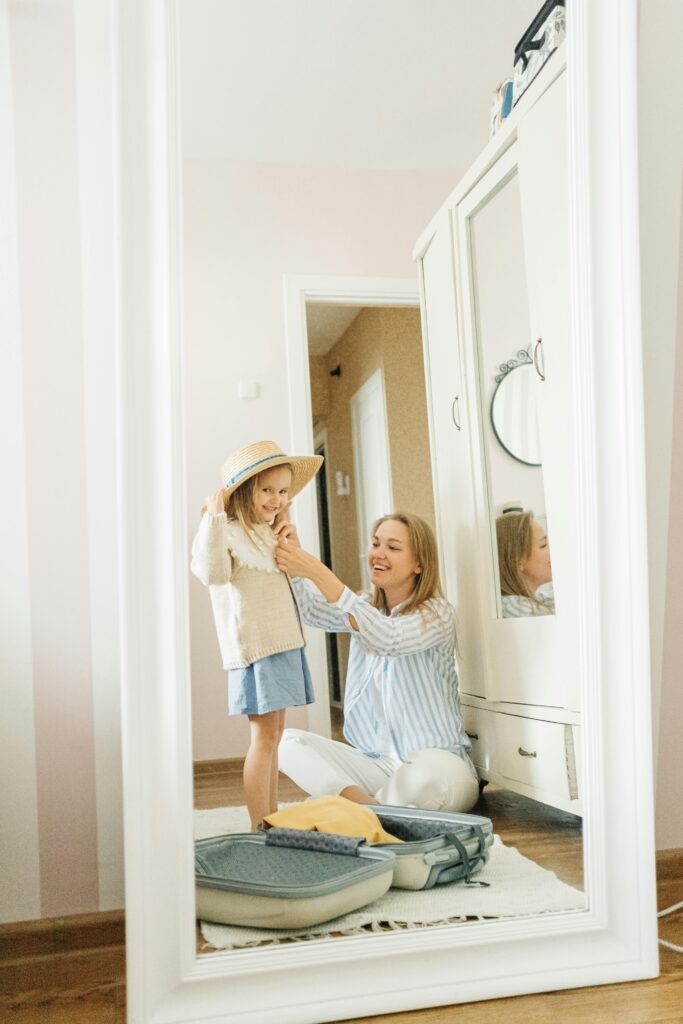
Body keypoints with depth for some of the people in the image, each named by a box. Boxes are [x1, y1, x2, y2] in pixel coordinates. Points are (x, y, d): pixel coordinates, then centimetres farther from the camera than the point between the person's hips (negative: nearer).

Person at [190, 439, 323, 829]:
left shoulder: (269, 534, 17)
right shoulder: (229, 532, -11)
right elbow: (213, 573, -30)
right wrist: (214, 518, -33)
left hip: (284, 642, 9)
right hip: (255, 647, -9)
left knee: (274, 731, 13)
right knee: (265, 735, -7)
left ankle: (273, 817, 22)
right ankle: (260, 827, -1)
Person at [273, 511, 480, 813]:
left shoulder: (437, 613, -8)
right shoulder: (366, 608, 11)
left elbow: (388, 638, -29)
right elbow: (314, 611, -8)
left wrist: (317, 572, -33)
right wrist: (294, 557, -28)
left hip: (437, 765, -5)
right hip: (376, 763, 6)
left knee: (426, 776, -39)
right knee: (288, 742, -10)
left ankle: (363, 809, -9)